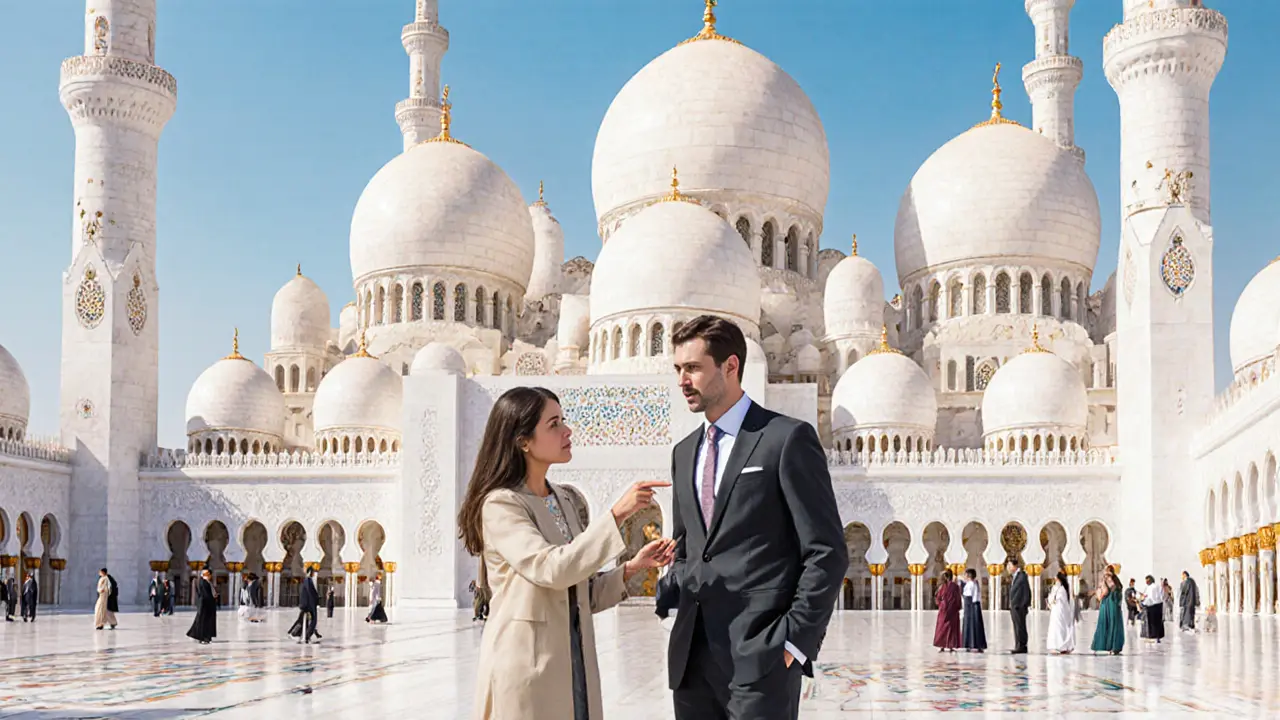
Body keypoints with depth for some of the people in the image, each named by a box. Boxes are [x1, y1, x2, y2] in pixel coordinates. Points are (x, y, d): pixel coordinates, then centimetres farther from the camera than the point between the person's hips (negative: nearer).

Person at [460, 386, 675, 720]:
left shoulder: (565, 502, 12)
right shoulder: (500, 504, -10)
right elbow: (552, 570, -24)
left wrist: (632, 568, 1)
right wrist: (616, 514, -23)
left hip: (574, 664, 7)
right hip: (527, 665, -7)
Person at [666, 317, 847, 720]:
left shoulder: (787, 439, -4)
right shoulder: (684, 452, 17)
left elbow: (827, 553, -7)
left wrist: (794, 641, -12)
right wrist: (683, 613, 8)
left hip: (760, 656, -6)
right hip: (691, 657, 6)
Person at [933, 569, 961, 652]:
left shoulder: (942, 586, -7)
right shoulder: (956, 586, -4)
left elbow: (938, 598, -1)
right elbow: (958, 599, -1)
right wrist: (958, 609, 8)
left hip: (944, 609, 0)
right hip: (953, 610, 0)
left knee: (942, 627, 7)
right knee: (952, 627, 6)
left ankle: (942, 646, 5)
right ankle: (951, 646, 3)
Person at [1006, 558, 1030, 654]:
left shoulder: (1022, 576, -9)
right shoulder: (1012, 577, 17)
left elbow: (1027, 591, -12)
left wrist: (1025, 605, -14)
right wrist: (1010, 605, 14)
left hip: (1019, 607, -9)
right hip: (1013, 607, 9)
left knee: (1020, 627, -6)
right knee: (1016, 627, 10)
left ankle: (1022, 646, -5)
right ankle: (1018, 646, 14)